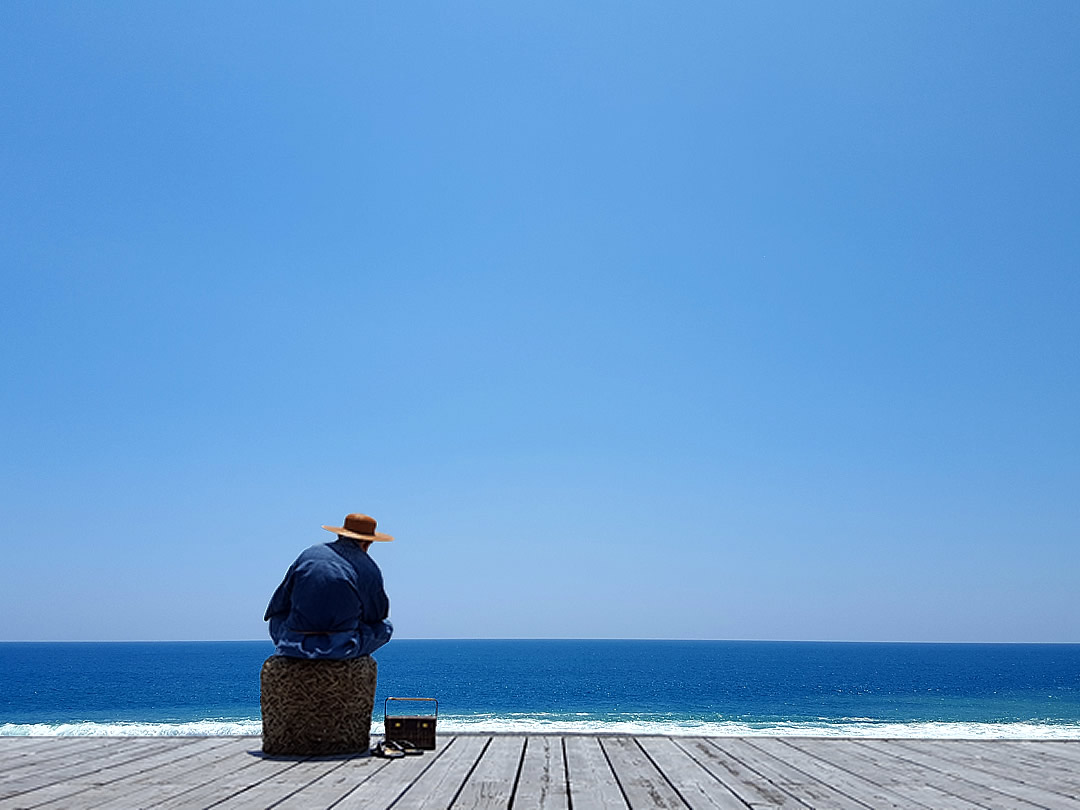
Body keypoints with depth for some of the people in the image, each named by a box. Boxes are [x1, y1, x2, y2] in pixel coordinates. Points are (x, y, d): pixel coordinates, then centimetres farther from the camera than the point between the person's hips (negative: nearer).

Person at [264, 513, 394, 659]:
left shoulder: (308, 554, 8)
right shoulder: (370, 570, 0)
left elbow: (278, 605, 12)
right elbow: (378, 614, 12)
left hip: (295, 644, 3)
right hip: (341, 647, -3)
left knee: (277, 620, 35)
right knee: (385, 627, 20)